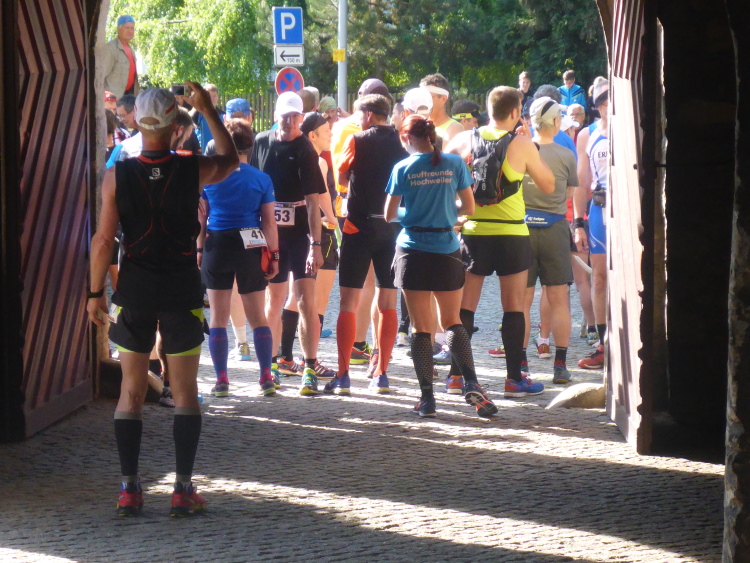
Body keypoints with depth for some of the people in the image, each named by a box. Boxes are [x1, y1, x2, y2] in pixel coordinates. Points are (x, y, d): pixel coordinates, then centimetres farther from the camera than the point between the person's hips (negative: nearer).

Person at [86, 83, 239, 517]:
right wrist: (209, 111, 17)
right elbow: (230, 160, 15)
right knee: (185, 392, 6)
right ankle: (184, 488, 3)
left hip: (135, 289, 1)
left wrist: (96, 292, 5)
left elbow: (104, 241, -6)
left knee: (131, 391, 9)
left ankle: (130, 488, 6)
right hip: (183, 291, -1)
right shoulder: (192, 171, -8)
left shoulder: (117, 176, -7)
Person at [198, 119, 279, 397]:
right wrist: (274, 256, 3)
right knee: (257, 316, 10)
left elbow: (200, 217, 1)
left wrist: (199, 249, 10)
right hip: (251, 248, 0)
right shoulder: (261, 179, -2)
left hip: (217, 246, 0)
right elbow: (269, 222, -2)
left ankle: (221, 379, 2)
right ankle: (266, 377, 4)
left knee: (218, 318, 6)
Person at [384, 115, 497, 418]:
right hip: (447, 250, 2)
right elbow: (468, 207, 3)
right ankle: (472, 384, -6)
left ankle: (427, 398, 1)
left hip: (413, 252, -2)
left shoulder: (403, 169, -5)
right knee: (452, 321, 12)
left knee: (421, 328, 3)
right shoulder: (454, 164, -1)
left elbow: (390, 214, -1)